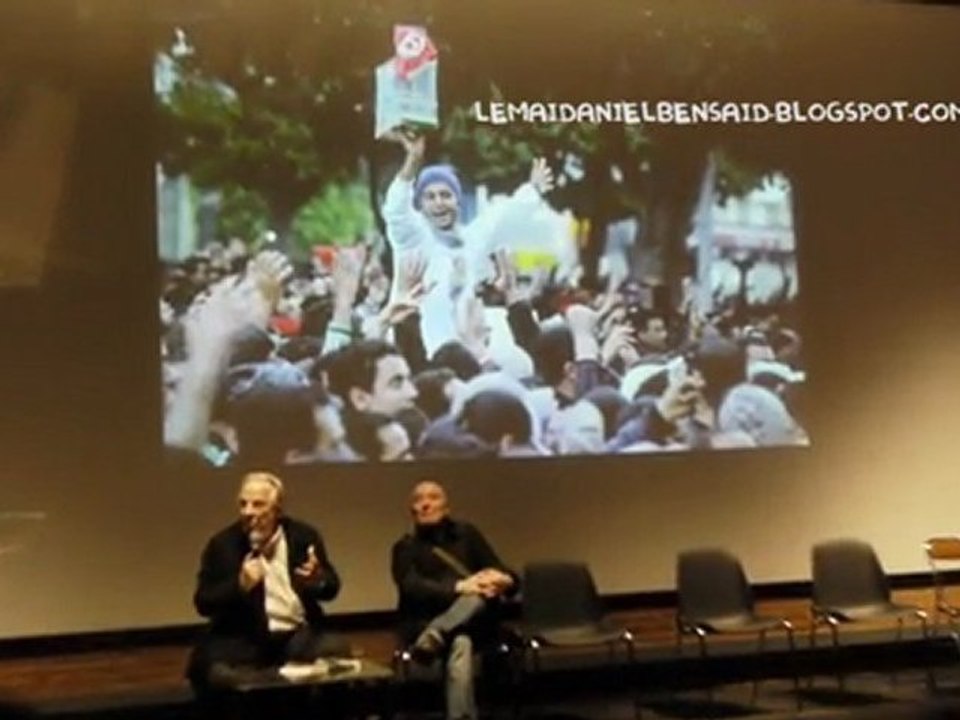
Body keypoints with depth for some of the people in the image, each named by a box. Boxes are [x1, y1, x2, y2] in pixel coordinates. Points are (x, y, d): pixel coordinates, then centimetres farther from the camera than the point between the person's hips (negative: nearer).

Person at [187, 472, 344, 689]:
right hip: (241, 639, -2)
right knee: (218, 675, -31)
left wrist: (318, 578, -17)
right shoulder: (222, 544, -2)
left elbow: (331, 588, 7)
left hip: (298, 634, 2)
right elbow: (203, 603, -5)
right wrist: (240, 585, -22)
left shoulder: (303, 536, 3)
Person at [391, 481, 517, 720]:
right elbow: (412, 588, -12)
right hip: (423, 626, -2)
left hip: (473, 624, 2)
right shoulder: (405, 547, 10)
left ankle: (432, 639, -45)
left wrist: (503, 580, -22)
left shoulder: (467, 534, 16)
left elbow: (508, 577, 6)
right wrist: (458, 587, -29)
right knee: (461, 643, -37)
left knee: (482, 594, -33)